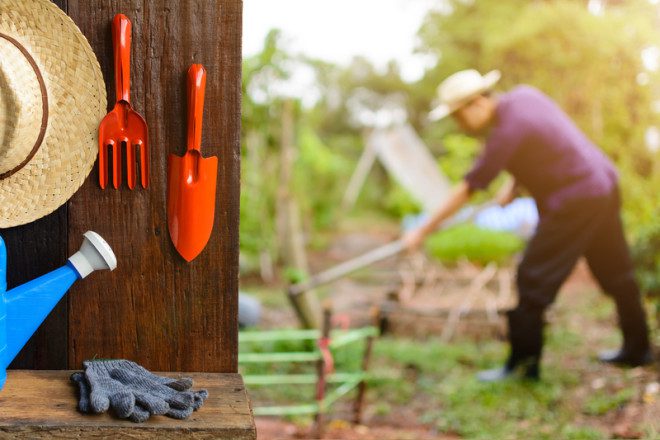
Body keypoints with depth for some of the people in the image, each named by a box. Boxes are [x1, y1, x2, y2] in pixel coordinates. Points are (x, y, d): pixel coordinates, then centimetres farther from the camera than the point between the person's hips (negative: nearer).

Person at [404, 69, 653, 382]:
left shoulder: (507, 131, -21)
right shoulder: (524, 95, 4)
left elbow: (467, 189, -20)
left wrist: (422, 232, -15)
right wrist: (514, 185, 12)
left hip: (574, 204, -10)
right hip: (605, 184, 10)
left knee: (532, 280, -4)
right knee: (615, 273, 19)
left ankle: (523, 362, 2)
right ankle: (638, 349, 31)